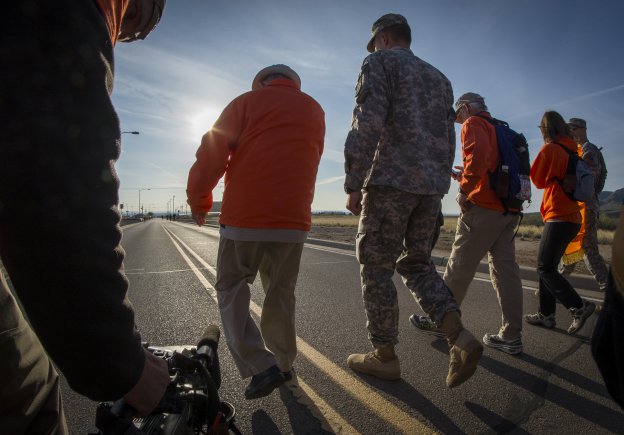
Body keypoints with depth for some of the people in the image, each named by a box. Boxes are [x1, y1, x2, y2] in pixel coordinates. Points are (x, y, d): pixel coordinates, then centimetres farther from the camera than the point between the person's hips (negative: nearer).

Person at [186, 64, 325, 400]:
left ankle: (260, 366, 0)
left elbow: (210, 154, 0)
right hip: (294, 221, 4)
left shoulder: (247, 101, 6)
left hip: (244, 218, -3)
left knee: (231, 289, 9)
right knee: (280, 294, 15)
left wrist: (198, 200, 11)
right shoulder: (315, 111, 17)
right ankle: (283, 364, 24)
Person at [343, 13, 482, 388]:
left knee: (377, 268, 2)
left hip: (391, 180, -7)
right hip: (432, 184, 7)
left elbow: (368, 123, -13)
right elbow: (449, 141, 20)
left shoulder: (382, 62, 3)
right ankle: (460, 337, 0)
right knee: (416, 263, 16)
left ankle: (385, 356, 11)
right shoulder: (439, 78, 25)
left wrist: (353, 184, -12)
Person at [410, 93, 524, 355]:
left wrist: (465, 188, -16)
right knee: (505, 269, 7)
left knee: (459, 266, 0)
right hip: (509, 209, 9)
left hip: (483, 207, -8)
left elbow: (478, 154, -22)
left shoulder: (473, 124, 0)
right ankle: (511, 336, 11)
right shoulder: (500, 129, 25)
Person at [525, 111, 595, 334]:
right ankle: (546, 314, 15)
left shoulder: (549, 149, -9)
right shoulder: (571, 150, 14)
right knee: (548, 266, 11)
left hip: (558, 217, -8)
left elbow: (537, 179, 1)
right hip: (571, 217, 8)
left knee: (545, 268, -6)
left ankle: (579, 306, -9)